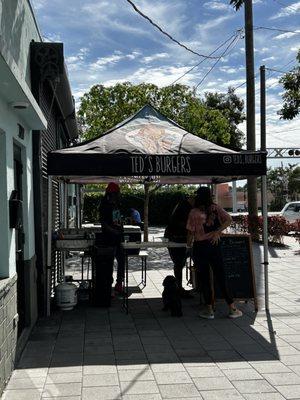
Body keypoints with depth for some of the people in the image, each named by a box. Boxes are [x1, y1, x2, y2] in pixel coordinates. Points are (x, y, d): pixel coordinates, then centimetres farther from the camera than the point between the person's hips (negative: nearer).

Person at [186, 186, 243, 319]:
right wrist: (217, 232, -6)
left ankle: (209, 310, 12)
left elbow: (191, 232, -6)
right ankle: (232, 309, 11)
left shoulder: (194, 212, -7)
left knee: (204, 278, 7)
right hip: (215, 245, 2)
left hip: (200, 247, -2)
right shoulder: (215, 208, 0)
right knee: (220, 276, 9)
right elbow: (228, 220, -9)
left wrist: (189, 243, 12)